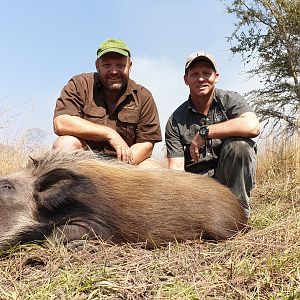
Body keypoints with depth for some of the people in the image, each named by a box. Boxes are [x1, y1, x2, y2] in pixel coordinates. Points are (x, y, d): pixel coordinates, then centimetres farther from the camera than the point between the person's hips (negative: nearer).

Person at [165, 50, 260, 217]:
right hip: (197, 181, 0)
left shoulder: (230, 100, -2)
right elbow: (176, 166, -6)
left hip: (233, 176, 1)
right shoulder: (175, 121, 1)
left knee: (238, 144, -30)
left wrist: (204, 132, -21)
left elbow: (253, 127, -24)